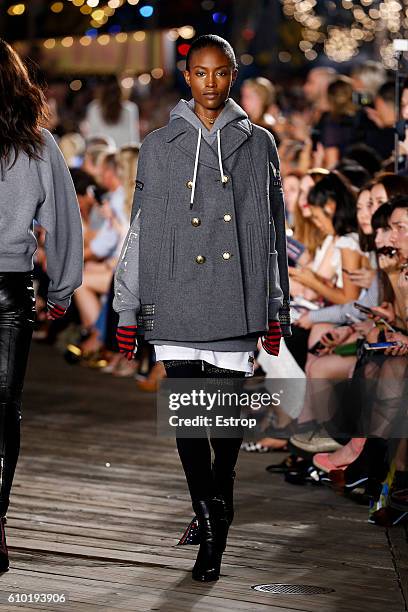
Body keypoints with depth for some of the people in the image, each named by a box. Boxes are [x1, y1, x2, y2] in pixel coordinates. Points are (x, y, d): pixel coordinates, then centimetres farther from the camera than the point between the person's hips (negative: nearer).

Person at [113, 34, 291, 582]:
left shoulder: (259, 145, 9)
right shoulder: (159, 147, 7)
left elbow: (273, 231, 11)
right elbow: (140, 232, 8)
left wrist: (276, 310, 9)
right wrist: (128, 311, 6)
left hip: (237, 303, 0)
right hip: (174, 304, 0)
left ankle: (215, 517, 24)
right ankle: (213, 525, 2)